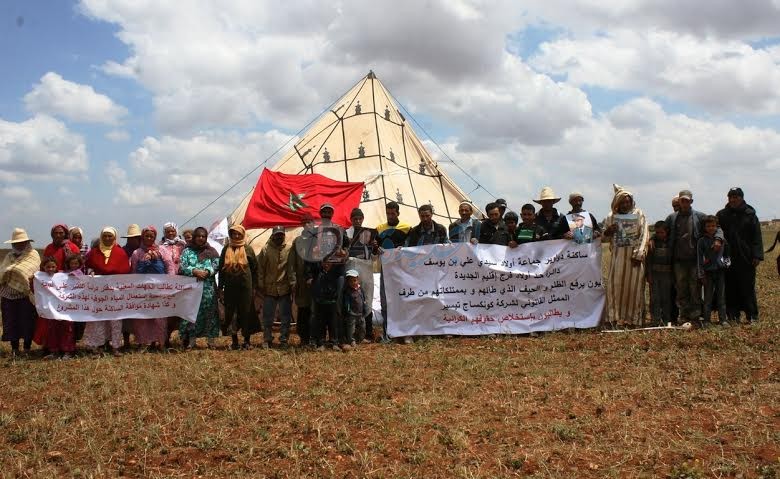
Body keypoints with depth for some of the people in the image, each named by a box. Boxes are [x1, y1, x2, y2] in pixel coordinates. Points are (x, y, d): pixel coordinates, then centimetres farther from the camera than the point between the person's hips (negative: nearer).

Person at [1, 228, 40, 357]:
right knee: (11, 322, 6)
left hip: (26, 295, -4)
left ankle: (27, 348, 12)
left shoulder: (33, 255, 0)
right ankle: (14, 348, 16)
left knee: (27, 321, 1)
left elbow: (35, 274, -12)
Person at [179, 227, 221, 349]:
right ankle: (191, 341, 3)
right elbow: (182, 266, -2)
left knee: (209, 311, -1)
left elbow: (216, 265, 0)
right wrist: (195, 271, -17)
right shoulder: (187, 251, 10)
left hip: (208, 288, 0)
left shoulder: (212, 251, 12)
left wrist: (207, 272, -17)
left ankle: (211, 340, 4)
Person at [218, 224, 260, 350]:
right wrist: (220, 288, 4)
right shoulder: (226, 250, 7)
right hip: (230, 287, 2)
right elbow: (221, 269, 9)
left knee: (246, 313, 1)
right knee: (230, 313, 4)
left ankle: (247, 340, 13)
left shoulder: (248, 249, 2)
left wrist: (254, 287, 0)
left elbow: (255, 269, 4)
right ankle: (234, 340, 15)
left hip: (245, 286, -2)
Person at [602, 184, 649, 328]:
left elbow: (643, 235, -3)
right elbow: (604, 237, 14)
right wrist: (607, 232, -11)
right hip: (618, 256, 2)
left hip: (634, 256, -2)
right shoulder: (611, 217, 8)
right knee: (616, 285, -2)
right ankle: (618, 318, 2)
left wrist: (638, 255, -12)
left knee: (634, 286, -2)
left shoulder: (638, 214, 2)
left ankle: (633, 318, 3)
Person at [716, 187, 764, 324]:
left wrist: (757, 256, -7)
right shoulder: (722, 215, 7)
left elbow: (757, 237, 1)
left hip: (746, 259, -2)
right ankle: (733, 315, 12)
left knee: (748, 287, 0)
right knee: (730, 288, 4)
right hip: (729, 259, 2)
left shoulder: (750, 214, 3)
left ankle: (751, 316, 6)